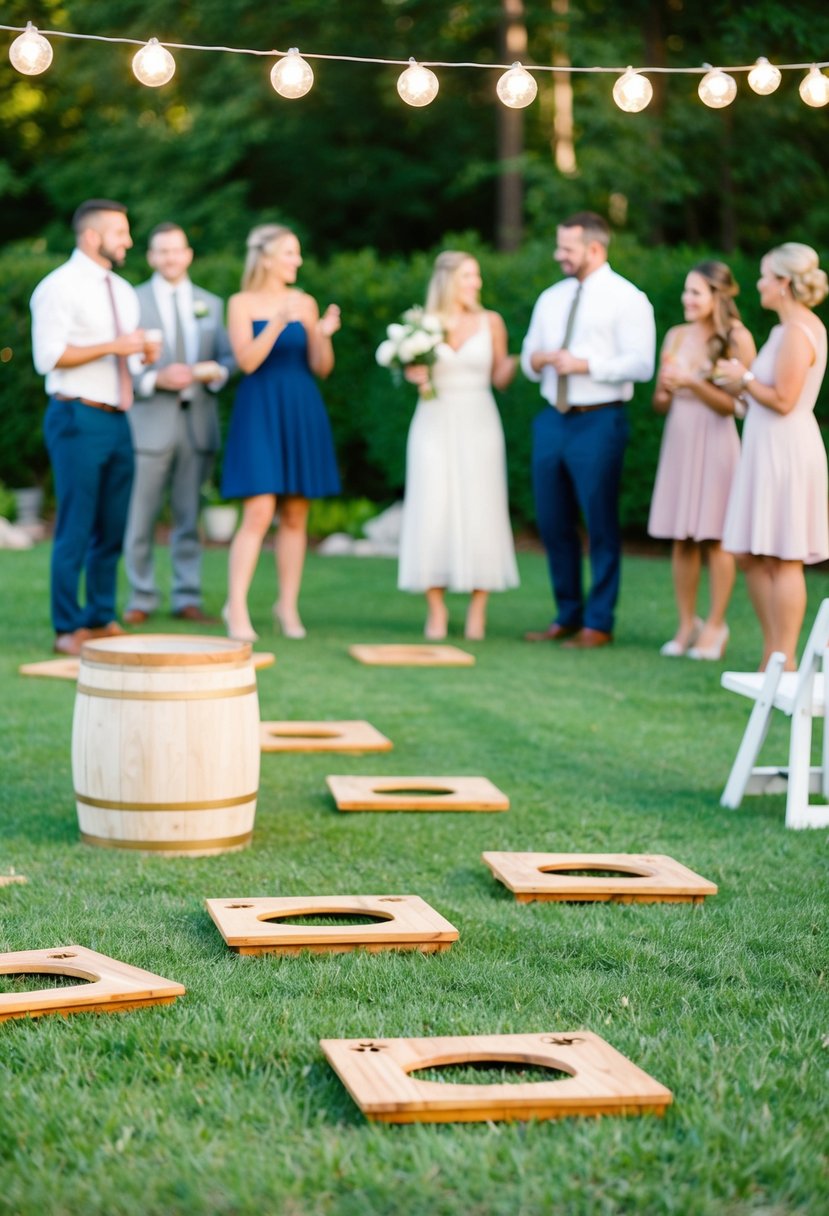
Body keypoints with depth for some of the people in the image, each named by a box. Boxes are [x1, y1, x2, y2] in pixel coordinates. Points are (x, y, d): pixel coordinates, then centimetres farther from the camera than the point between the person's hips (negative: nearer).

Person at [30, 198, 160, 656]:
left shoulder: (123, 291, 17)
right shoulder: (59, 287, -8)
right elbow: (48, 357, -16)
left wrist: (145, 353, 1)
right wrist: (113, 347, -18)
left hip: (118, 420, 8)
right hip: (78, 419, -8)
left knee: (113, 528, 10)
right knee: (75, 529, -4)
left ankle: (101, 619, 20)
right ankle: (68, 630, 4)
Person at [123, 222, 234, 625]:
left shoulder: (211, 304, 15)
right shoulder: (132, 301, 4)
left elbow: (228, 359, 15)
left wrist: (216, 372, -7)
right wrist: (156, 379, -16)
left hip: (198, 421, 3)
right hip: (150, 422, -3)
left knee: (189, 517, 6)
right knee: (141, 519, -1)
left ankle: (188, 598, 12)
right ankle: (141, 599, 9)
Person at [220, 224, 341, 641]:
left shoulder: (305, 303, 8)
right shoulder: (242, 303, 0)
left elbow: (322, 367, 7)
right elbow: (247, 360, -12)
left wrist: (323, 335, -12)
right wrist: (278, 323, -22)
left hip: (301, 414, 4)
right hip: (259, 412, -4)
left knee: (296, 516, 6)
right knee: (259, 512, -13)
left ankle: (288, 606, 14)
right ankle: (236, 606, -9)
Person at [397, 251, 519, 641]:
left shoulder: (490, 322, 4)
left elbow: (500, 378, 7)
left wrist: (514, 362, -12)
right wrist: (413, 374, -8)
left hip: (478, 422, 0)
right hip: (434, 422, 0)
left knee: (479, 511, -2)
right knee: (432, 511, -3)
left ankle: (477, 609, 7)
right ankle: (436, 608, 7)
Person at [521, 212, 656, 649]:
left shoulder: (626, 299, -5)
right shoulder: (551, 298, 15)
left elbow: (640, 364, -14)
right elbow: (528, 358, 19)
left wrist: (585, 364, -18)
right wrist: (538, 358, -4)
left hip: (598, 421, -6)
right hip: (552, 419, 7)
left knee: (601, 524, -1)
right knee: (553, 523, 10)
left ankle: (598, 623, 9)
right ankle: (567, 616, 22)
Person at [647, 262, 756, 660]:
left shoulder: (737, 339, -5)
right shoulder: (676, 336, 9)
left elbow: (734, 405, -9)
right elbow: (660, 405, 13)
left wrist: (692, 383, -19)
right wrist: (665, 390, -9)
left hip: (715, 442, -5)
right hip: (678, 438, 5)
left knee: (714, 537, -1)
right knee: (681, 539, 6)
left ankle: (715, 627, 8)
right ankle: (686, 625, 15)